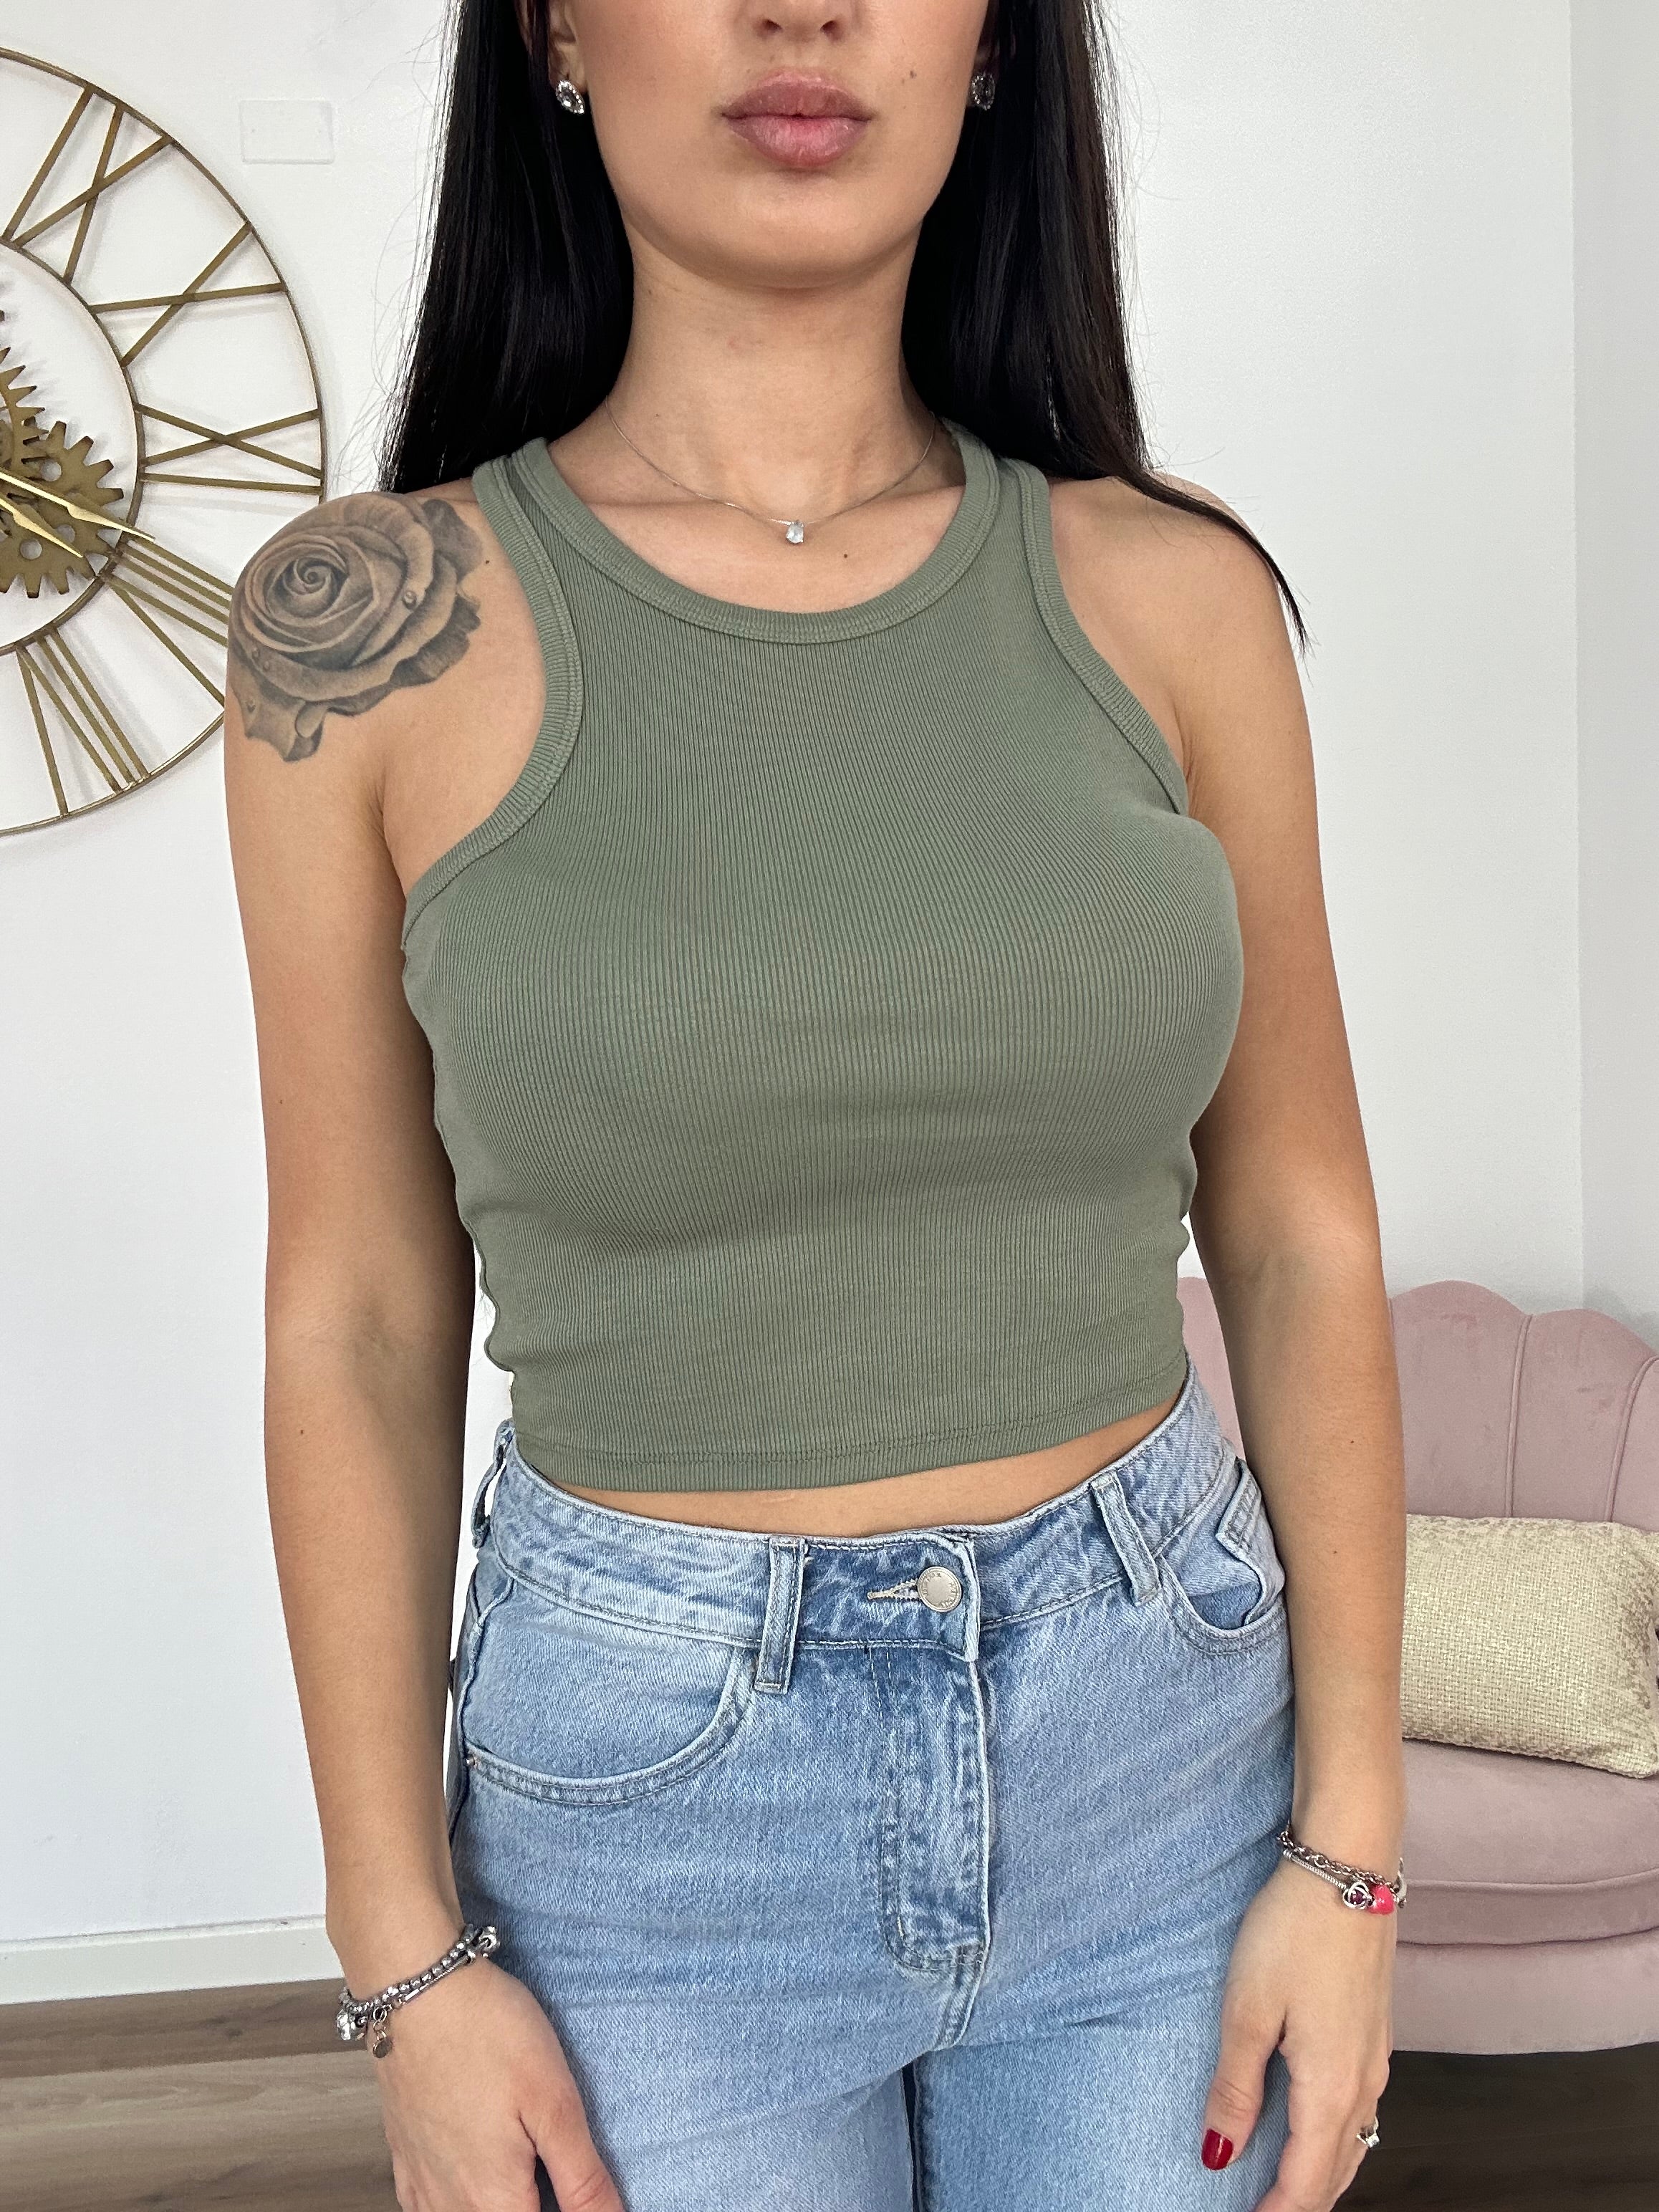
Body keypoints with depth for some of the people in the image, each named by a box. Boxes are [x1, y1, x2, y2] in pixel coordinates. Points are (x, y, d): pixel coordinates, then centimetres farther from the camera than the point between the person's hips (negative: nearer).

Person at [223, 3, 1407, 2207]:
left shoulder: (1170, 596, -5)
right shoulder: (372, 626, -9)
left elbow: (1300, 1239, 1)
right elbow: (359, 1322, -5)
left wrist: (1351, 1847, 0)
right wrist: (406, 1958, -3)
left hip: (1162, 1724, 2)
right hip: (651, 1779, -1)